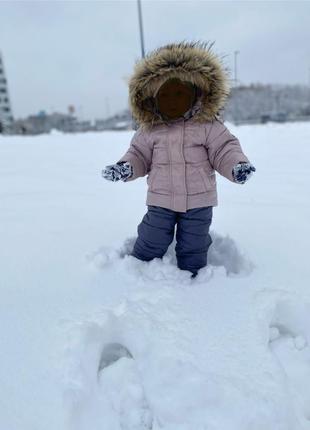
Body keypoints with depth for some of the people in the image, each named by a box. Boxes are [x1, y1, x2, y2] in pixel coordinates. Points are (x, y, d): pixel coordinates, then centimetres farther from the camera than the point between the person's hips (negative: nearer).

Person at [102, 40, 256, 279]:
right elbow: (140, 155, 6)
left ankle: (193, 277, 34)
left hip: (198, 200, 0)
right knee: (151, 243, 10)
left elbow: (225, 150, -4)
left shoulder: (208, 125, -5)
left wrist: (238, 164, -22)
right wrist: (125, 167, -13)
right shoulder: (149, 129, 0)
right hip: (160, 200, 1)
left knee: (193, 245, 13)